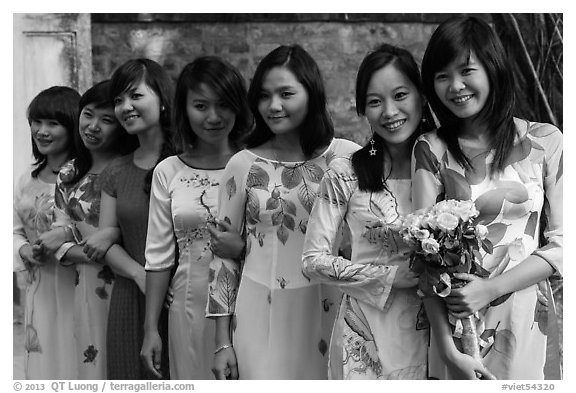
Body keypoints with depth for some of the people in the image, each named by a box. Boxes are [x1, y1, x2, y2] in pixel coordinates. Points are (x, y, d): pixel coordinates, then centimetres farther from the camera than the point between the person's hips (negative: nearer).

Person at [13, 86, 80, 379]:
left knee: (76, 363, -1)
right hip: (39, 292, 6)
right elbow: (15, 231, 16)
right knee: (44, 362, 13)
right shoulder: (26, 182, 11)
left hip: (78, 289, -6)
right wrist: (25, 251, -3)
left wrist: (67, 234, -24)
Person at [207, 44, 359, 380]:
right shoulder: (243, 165, 0)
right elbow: (224, 254, 4)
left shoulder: (348, 158, -3)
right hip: (261, 315, 0)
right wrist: (223, 342, 3)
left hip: (329, 311, 0)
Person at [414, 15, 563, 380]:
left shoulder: (545, 141, -2)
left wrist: (492, 288, -16)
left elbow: (561, 242, -3)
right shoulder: (432, 149, -5)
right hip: (452, 316, -1)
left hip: (524, 319, 1)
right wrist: (448, 348, -17)